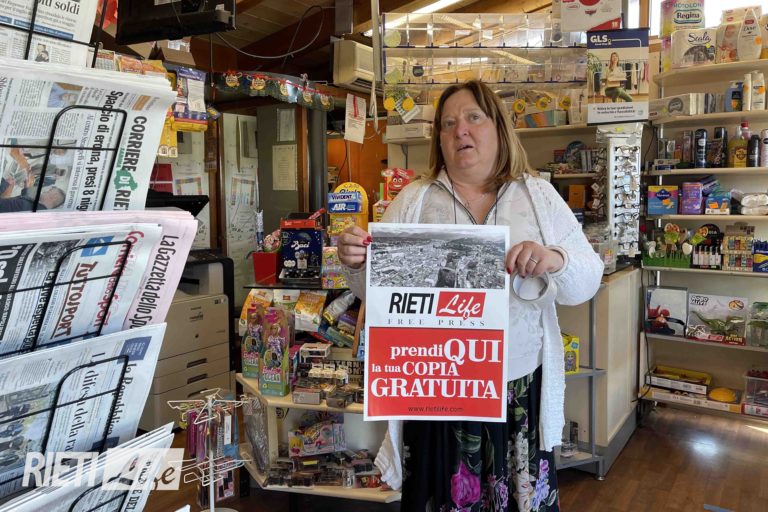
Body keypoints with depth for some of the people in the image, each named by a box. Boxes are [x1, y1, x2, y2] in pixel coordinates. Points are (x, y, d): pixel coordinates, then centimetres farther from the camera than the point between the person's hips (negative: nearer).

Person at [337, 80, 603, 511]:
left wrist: (555, 260, -20)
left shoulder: (538, 195, 5)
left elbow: (587, 282, 1)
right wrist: (357, 265, -19)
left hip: (520, 390, 1)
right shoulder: (413, 200, 4)